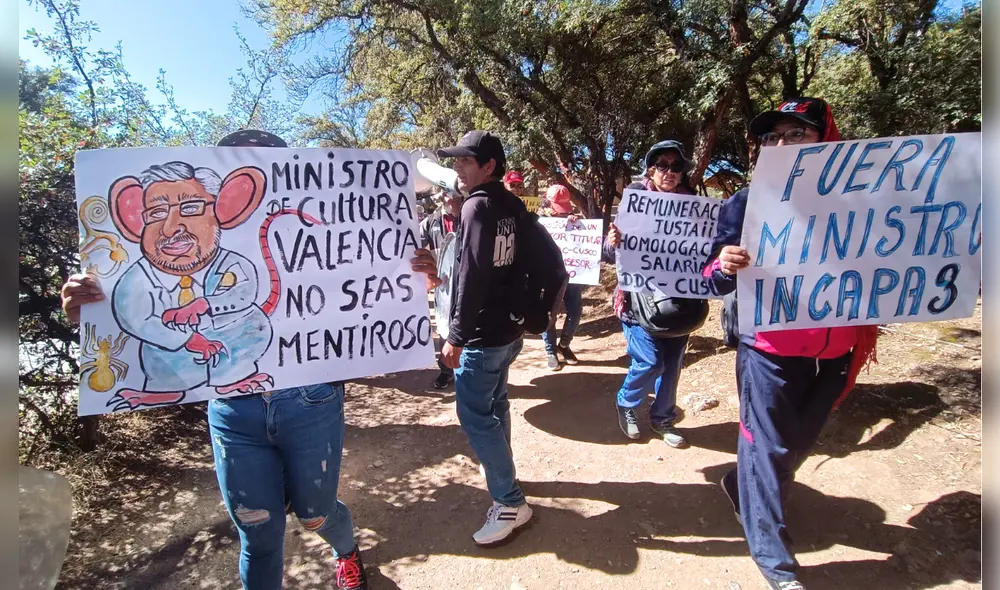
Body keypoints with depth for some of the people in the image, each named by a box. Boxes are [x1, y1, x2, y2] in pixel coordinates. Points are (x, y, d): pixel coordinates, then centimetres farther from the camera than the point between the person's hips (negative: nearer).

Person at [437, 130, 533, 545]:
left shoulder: (477, 207, -17)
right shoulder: (514, 207, 9)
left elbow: (472, 276, -23)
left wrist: (456, 336, -20)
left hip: (482, 333, -9)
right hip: (508, 327, 9)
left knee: (475, 415, -1)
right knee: (494, 405, 22)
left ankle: (510, 502, 5)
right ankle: (500, 471, 38)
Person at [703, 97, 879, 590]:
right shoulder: (747, 202, -6)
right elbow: (716, 279, -9)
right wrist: (725, 265, -32)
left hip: (832, 352, 4)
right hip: (769, 350, -4)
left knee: (800, 442, 18)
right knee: (768, 446, 4)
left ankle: (742, 487, 43)